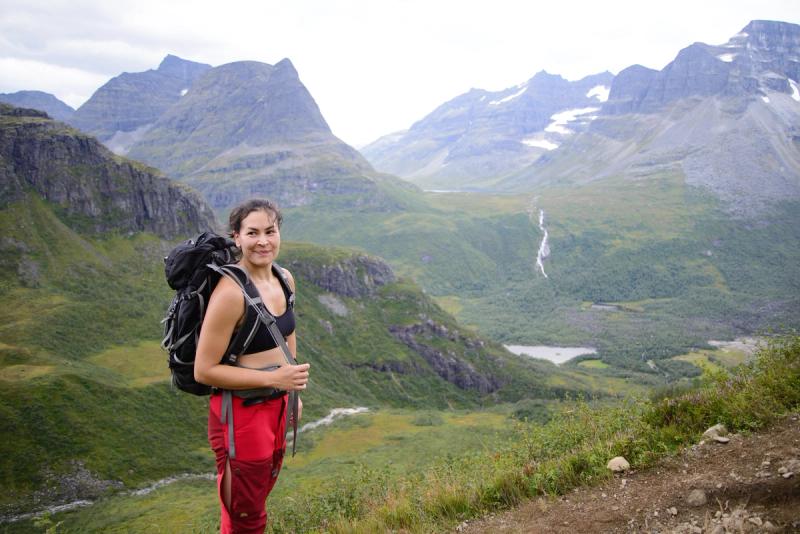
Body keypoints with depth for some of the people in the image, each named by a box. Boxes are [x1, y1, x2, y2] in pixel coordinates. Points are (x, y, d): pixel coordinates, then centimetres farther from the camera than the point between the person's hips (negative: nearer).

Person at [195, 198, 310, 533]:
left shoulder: (285, 280, -1)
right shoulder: (230, 292, -24)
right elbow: (204, 370, -22)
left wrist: (293, 390, 18)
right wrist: (274, 378, -24)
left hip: (276, 406, 8)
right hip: (240, 413, -7)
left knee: (257, 502, 26)